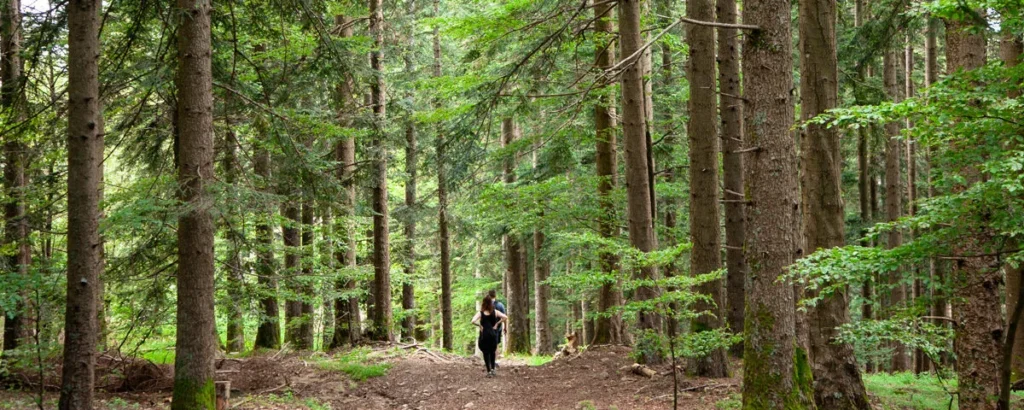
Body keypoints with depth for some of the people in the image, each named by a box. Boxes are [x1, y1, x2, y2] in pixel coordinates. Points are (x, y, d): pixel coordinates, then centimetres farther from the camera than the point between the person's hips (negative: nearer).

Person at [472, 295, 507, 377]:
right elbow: (505, 317, -10)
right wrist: (497, 324, -3)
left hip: (484, 335, -2)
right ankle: (493, 368, 13)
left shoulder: (480, 313, -7)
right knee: (492, 352, 20)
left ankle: (489, 371, 4)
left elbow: (473, 321, -22)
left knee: (485, 353, 7)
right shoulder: (495, 312, -1)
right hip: (493, 334, 2)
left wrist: (479, 326, -6)